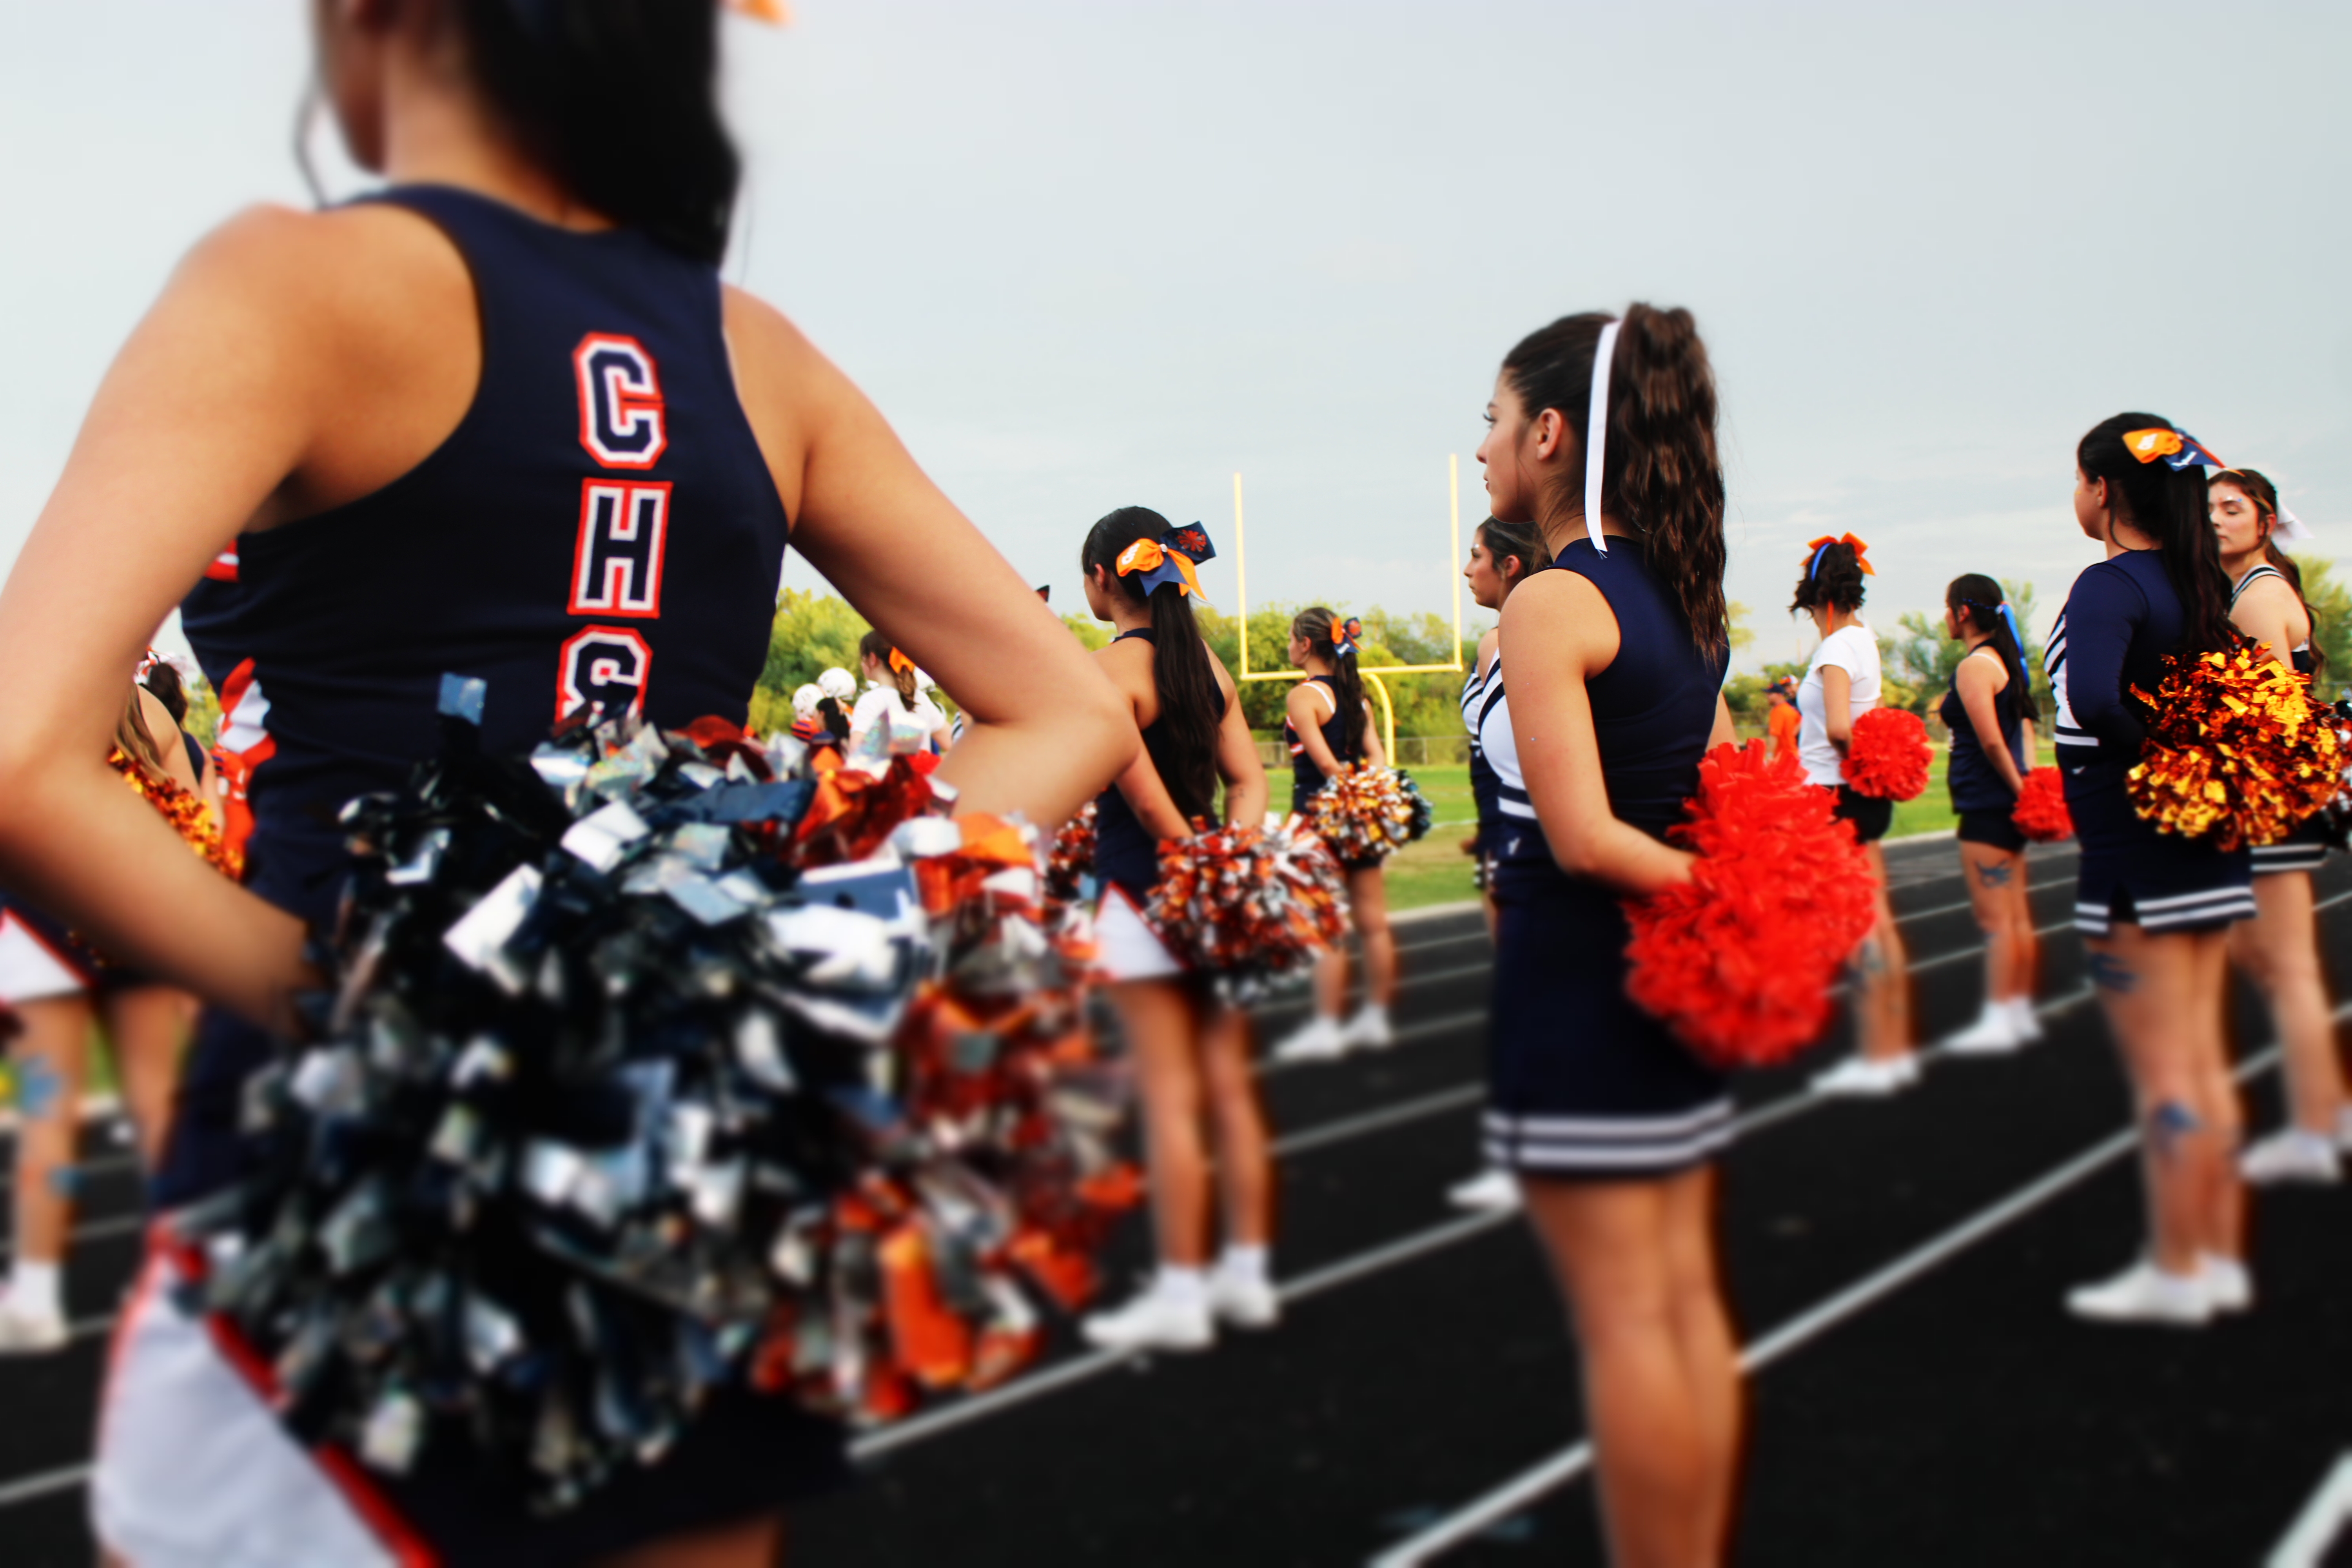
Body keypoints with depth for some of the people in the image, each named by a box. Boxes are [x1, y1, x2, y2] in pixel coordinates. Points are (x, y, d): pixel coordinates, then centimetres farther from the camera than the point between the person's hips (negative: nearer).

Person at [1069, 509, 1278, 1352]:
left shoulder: (1110, 667, -13)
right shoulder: (1206, 662, 10)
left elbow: (1147, 800, -20)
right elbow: (1250, 781, 7)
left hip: (1147, 898, -7)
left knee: (1170, 1101, -2)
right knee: (1231, 1089, 11)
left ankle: (1181, 1293, 5)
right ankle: (1248, 1274, 18)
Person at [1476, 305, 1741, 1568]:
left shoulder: (1550, 603, -15)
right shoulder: (1682, 595, 10)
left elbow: (1582, 837, -21)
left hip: (1577, 984, -8)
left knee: (1623, 1320, 0)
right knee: (1685, 1297, 14)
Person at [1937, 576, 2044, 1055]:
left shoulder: (1974, 666, -14)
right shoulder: (2005, 660, 14)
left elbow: (1992, 743, -19)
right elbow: (2025, 732, 12)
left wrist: (2018, 789, -10)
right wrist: (2028, 787, 5)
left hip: (1986, 805, -9)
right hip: (2010, 803, 9)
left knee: (1994, 919, -5)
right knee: (2017, 916, 12)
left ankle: (1998, 1021, -2)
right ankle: (2022, 1012, 16)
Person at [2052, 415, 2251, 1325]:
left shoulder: (2111, 584, -17)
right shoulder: (2196, 584, 9)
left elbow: (2092, 701, -35)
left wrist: (2155, 756, -20)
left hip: (2136, 861, -9)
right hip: (2212, 856, 9)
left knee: (2162, 1071, 0)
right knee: (2203, 1061, 15)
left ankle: (2174, 1275, 10)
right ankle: (2222, 1261, 22)